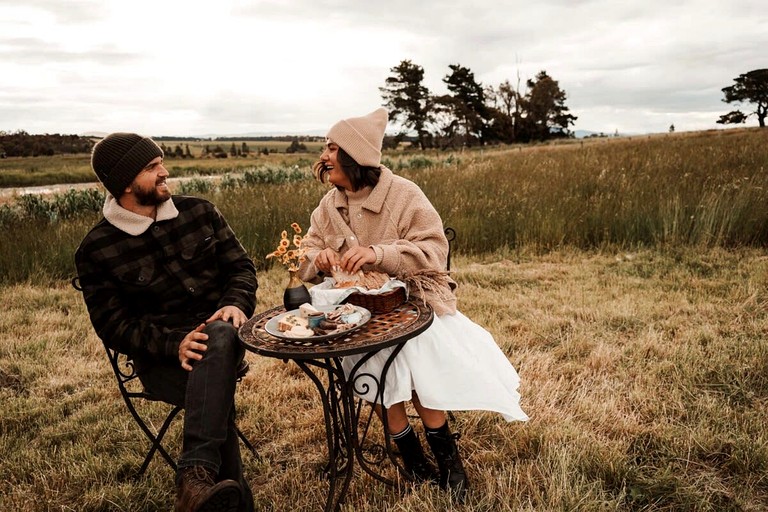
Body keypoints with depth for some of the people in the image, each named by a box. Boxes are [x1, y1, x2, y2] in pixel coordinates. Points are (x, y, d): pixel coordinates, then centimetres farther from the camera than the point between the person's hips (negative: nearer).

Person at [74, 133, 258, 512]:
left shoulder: (199, 212, 8)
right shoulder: (96, 249, 0)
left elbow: (240, 266, 9)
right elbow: (113, 326, -3)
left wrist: (236, 303, -14)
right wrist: (174, 343, -20)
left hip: (221, 333, 2)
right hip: (159, 356, -1)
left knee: (219, 336, -36)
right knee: (215, 391, -33)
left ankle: (196, 475, -44)